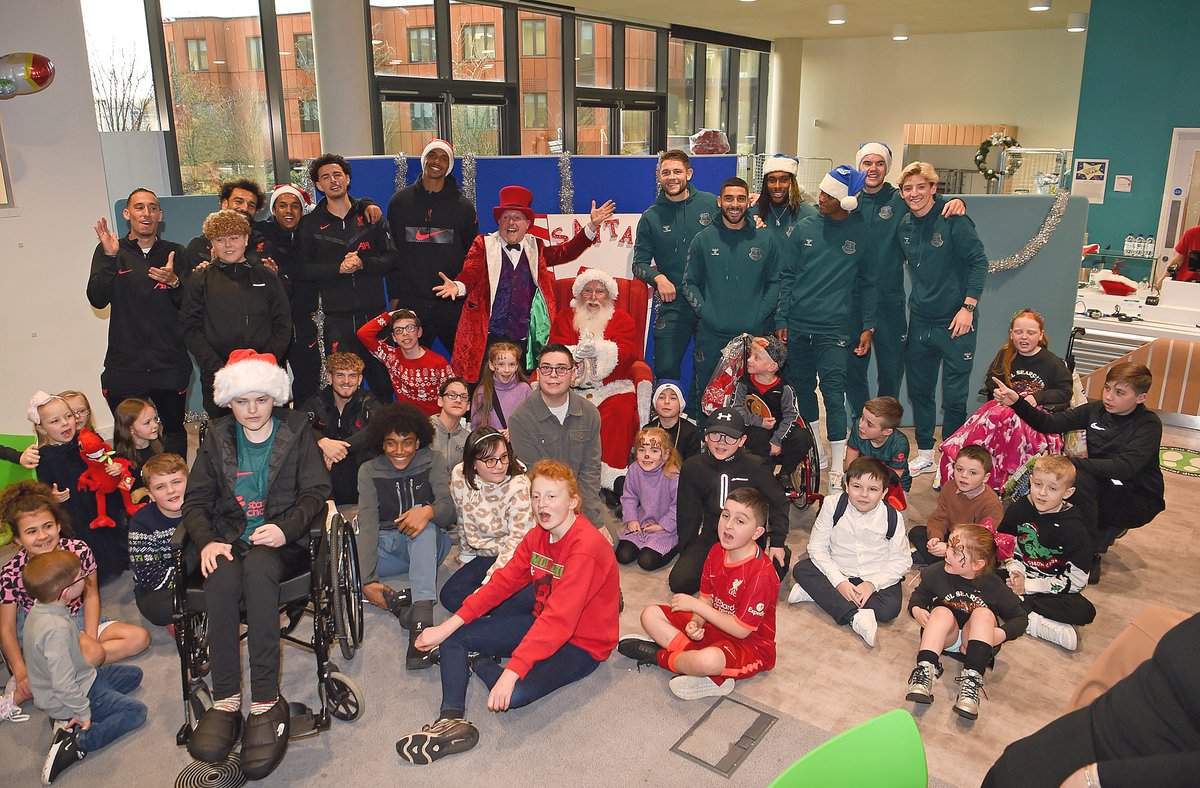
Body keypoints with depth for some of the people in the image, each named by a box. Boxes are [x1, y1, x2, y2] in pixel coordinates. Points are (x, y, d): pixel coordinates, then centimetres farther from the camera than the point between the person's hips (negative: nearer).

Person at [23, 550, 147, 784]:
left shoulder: (39, 607, -6)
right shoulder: (57, 629, -36)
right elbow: (64, 685, -33)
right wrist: (83, 713, -20)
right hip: (66, 700, -9)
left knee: (134, 674, 18)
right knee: (137, 712, -8)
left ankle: (69, 720, 8)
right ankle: (75, 743, -12)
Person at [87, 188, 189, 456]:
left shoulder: (174, 253, 9)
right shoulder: (109, 251, 6)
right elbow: (97, 300, -6)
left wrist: (174, 282, -16)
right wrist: (109, 258, -17)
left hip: (170, 363, 1)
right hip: (125, 362, -1)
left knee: (175, 430, 9)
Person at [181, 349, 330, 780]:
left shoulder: (297, 430, 5)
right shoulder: (217, 439, 12)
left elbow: (315, 492, 0)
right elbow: (195, 500, 8)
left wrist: (285, 529, -18)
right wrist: (207, 541, -12)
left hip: (283, 541, -2)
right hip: (230, 540, 2)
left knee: (257, 568, -36)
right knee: (221, 579, -33)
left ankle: (266, 702, -34)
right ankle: (225, 700, -27)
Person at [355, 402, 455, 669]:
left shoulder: (432, 461, 2)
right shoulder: (369, 471, 2)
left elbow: (448, 508, -13)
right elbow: (368, 525, -12)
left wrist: (429, 511, -39)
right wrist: (367, 580, -26)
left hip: (426, 546, -1)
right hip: (384, 546, 1)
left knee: (424, 520, -35)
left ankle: (421, 616, -45)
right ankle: (395, 600, -33)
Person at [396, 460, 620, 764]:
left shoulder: (586, 548, -27)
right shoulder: (537, 536, 1)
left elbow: (558, 619, -34)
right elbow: (503, 582, -1)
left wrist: (512, 671, -40)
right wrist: (448, 626, -9)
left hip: (582, 645, -8)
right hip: (541, 623, 8)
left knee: (515, 694, -33)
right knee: (454, 637, -2)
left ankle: (476, 662, -2)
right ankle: (451, 720, -17)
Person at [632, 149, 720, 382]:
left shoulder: (711, 204, 3)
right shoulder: (651, 217, 4)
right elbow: (639, 264, 6)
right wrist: (657, 278, -14)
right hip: (672, 306, 0)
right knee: (665, 370, -1)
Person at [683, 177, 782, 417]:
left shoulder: (765, 240, 5)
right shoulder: (704, 239, 4)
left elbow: (774, 283, 9)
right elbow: (689, 283, 6)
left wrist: (760, 315, -3)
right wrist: (705, 311, -7)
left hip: (754, 334, 0)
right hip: (711, 334, 0)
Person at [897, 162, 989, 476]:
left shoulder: (953, 221, -13)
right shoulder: (904, 226, 5)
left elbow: (979, 262, -12)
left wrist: (968, 307, -16)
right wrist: (917, 301, 11)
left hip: (955, 323, -6)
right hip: (919, 321, 6)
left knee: (954, 397, 2)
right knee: (918, 390, 13)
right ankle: (925, 455, 28)